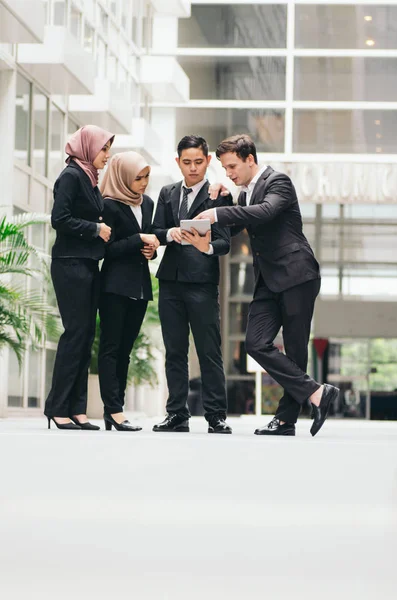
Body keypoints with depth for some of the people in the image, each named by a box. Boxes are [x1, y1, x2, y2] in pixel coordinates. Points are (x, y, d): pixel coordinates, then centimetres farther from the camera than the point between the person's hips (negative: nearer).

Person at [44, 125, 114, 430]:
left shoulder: (89, 178, 16)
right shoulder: (72, 175, -9)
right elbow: (60, 219, -18)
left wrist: (102, 229, 3)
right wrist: (96, 229, -13)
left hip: (89, 265, 9)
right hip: (71, 264, -9)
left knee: (86, 336, 5)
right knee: (76, 332, -9)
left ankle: (76, 410, 6)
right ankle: (58, 408, -5)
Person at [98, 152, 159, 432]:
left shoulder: (148, 203, 12)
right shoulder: (111, 206, -9)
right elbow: (108, 248, -12)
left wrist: (151, 249, 2)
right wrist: (140, 240, -16)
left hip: (140, 285, 7)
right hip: (116, 284, -7)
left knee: (124, 349, 7)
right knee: (111, 348, -7)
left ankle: (113, 410, 8)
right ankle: (115, 411, -12)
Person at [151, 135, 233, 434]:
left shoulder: (219, 196, 0)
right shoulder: (168, 194, 15)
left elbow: (225, 242, -6)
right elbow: (155, 233, 9)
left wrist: (207, 247, -28)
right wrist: (170, 233, -13)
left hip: (203, 283, -5)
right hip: (171, 281, 5)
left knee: (209, 352, -5)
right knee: (175, 351, 8)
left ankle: (216, 416, -2)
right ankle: (177, 414, 13)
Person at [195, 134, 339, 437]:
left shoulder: (278, 181, -7)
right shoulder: (245, 194, 19)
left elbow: (266, 211, -27)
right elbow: (231, 230, 22)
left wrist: (219, 213, -29)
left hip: (296, 275, -8)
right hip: (269, 281, 8)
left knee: (295, 349, -4)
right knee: (257, 343, -7)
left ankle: (287, 418, 2)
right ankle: (316, 393, -5)